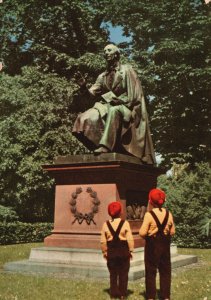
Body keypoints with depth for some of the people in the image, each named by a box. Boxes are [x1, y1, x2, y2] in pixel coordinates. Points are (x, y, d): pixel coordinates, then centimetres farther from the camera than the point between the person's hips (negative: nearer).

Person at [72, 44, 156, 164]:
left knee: (113, 111, -41)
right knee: (87, 118, -24)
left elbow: (133, 96, -4)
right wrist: (84, 87, -12)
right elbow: (92, 93, 8)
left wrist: (117, 101, -15)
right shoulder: (103, 76, 18)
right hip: (107, 107, 5)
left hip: (125, 107, -5)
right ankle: (98, 145, -30)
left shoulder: (127, 70, 5)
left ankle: (106, 146, -50)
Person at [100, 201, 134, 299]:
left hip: (111, 251, 2)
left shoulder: (106, 224, -3)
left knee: (113, 274, 13)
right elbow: (130, 239, -10)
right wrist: (130, 250, 1)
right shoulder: (125, 223, -9)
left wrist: (104, 252, 11)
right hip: (123, 251, -2)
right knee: (123, 274, 10)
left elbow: (103, 241, -1)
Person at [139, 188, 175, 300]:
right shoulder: (168, 214, 0)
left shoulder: (149, 214, -15)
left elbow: (142, 233, -18)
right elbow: (172, 231, 5)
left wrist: (148, 234, 3)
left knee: (151, 271, 7)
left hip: (152, 245, -4)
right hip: (165, 244, 4)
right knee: (165, 271, 13)